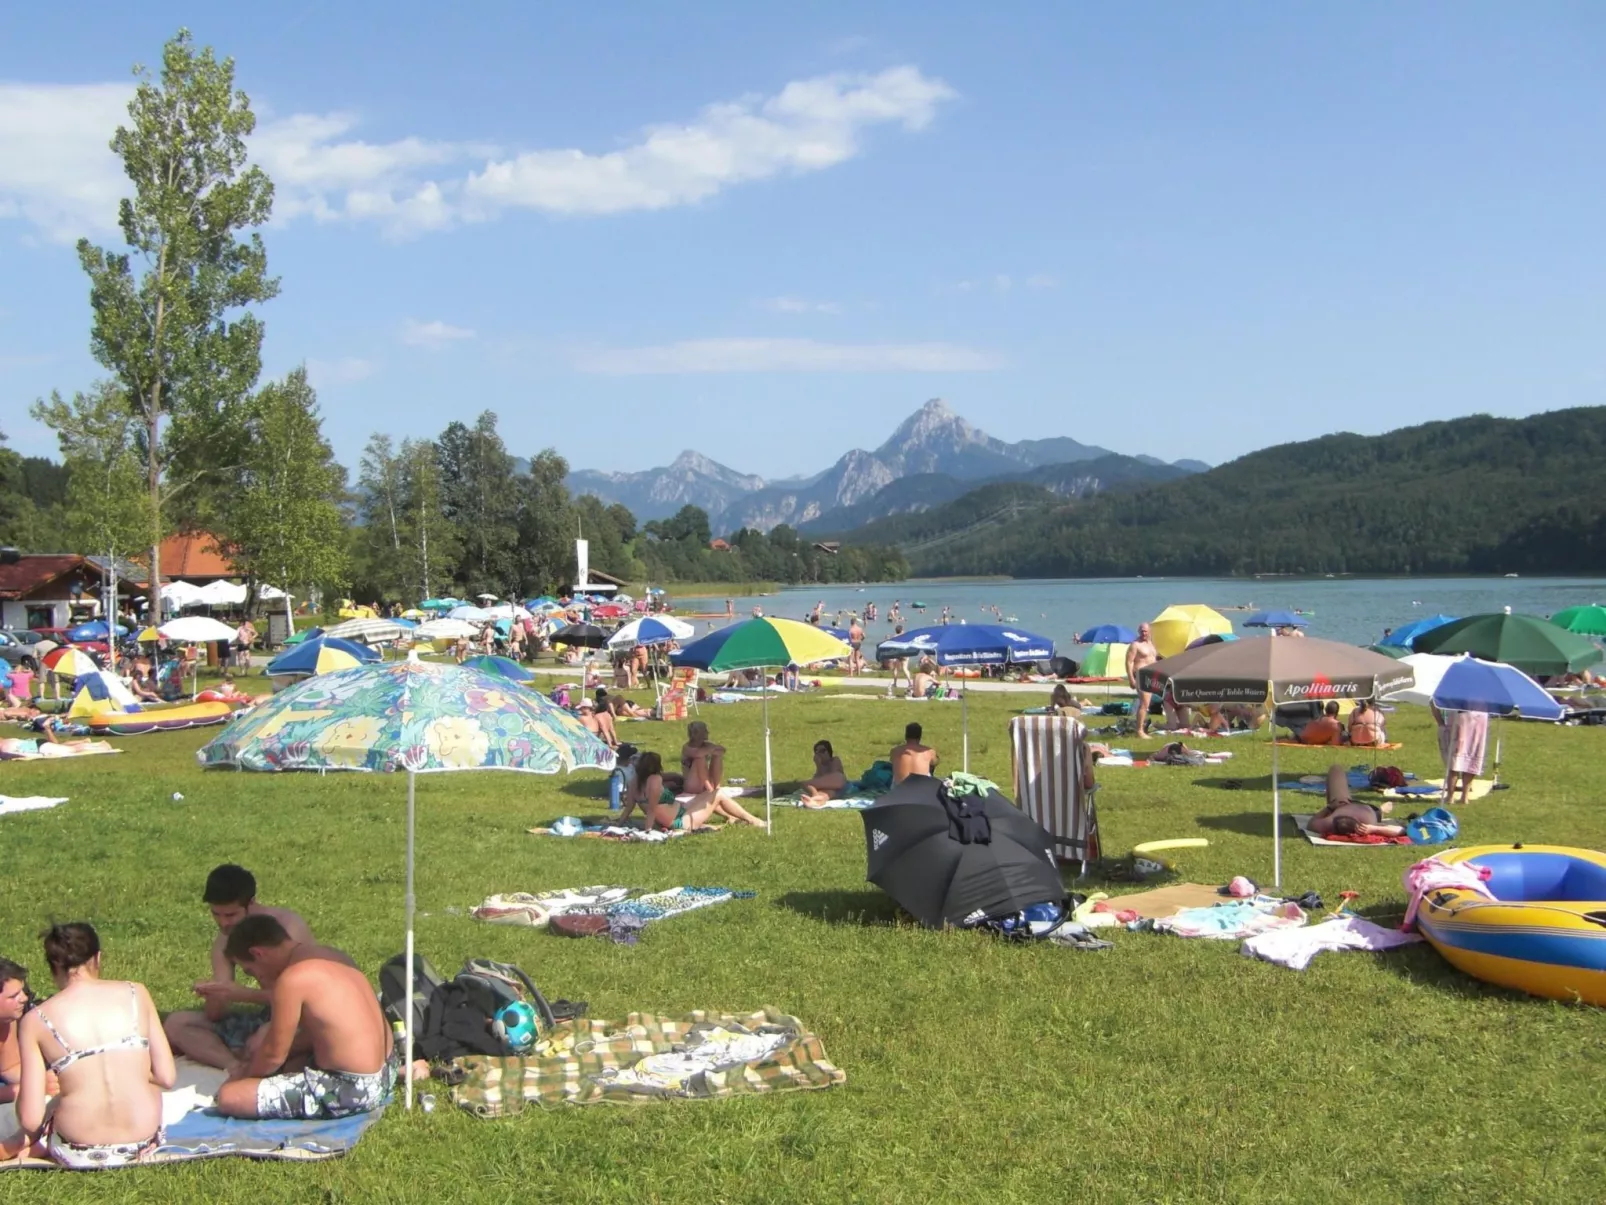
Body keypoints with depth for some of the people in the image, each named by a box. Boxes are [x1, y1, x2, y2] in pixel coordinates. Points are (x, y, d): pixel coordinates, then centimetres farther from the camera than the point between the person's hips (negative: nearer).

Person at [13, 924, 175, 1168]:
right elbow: (167, 1076, 0)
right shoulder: (135, 993, -1)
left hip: (77, 1154, -1)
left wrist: (33, 1138, 17)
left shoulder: (37, 1020, -4)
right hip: (143, 1144, 1)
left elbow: (31, 1119, -6)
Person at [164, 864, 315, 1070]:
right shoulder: (224, 942, 3)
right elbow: (215, 1014, -1)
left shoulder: (287, 926, -16)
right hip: (263, 1017, 8)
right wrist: (214, 996, -24)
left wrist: (244, 994, -33)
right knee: (175, 1024, -5)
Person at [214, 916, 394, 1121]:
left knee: (229, 1097, -10)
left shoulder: (293, 979, -19)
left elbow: (274, 1054, -9)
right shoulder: (328, 956, 9)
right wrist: (255, 1063, 20)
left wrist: (245, 1075, 11)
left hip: (351, 1091, -10)